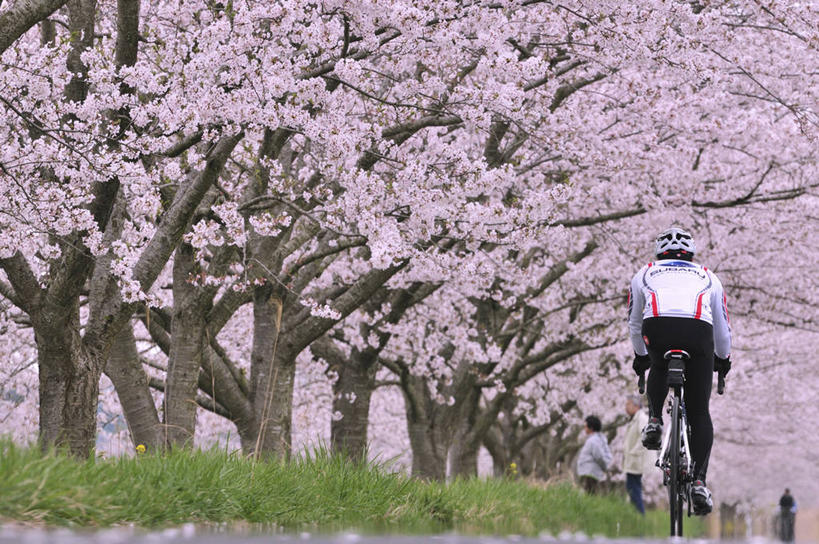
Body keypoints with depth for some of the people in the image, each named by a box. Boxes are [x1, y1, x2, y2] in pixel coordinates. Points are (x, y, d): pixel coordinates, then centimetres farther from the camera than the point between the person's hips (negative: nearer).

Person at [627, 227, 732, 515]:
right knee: (699, 412, 7)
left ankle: (655, 420, 13)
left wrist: (640, 356, 57)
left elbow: (634, 324, 41)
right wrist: (723, 359, 58)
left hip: (657, 328, 0)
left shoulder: (644, 274, 32)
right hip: (698, 330, 0)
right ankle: (699, 481, -6)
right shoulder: (708, 277, 33)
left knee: (659, 368, 36)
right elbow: (723, 328, 41)